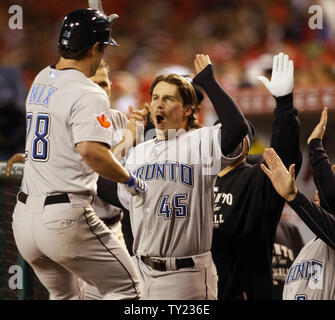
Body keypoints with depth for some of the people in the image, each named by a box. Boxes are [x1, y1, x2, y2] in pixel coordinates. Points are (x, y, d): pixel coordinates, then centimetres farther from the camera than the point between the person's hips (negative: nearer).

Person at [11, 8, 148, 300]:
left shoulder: (40, 81, 13)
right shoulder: (88, 93, -14)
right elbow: (91, 151, -29)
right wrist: (131, 181, -16)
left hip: (24, 216, 9)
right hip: (64, 220, -9)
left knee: (64, 295, 25)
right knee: (126, 289, 4)